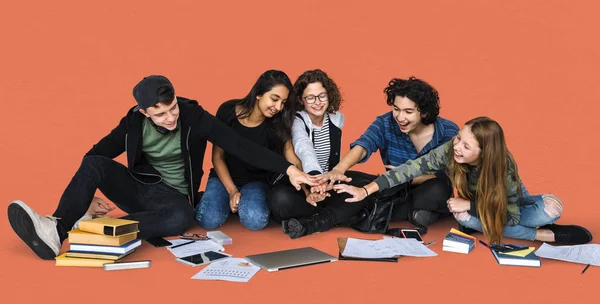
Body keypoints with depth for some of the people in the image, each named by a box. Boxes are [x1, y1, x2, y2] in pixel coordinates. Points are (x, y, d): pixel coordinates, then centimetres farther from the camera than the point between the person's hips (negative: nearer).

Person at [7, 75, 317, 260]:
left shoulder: (194, 117, -16)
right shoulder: (135, 121, -7)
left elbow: (240, 146, -23)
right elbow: (95, 155, 2)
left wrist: (287, 168, -32)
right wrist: (87, 194, -14)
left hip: (173, 197, -3)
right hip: (140, 188, 3)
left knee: (181, 218, -39)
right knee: (94, 164, -23)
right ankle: (55, 231, -38)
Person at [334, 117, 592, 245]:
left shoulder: (502, 167, -36)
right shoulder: (449, 150, -32)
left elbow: (511, 216, -32)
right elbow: (413, 168, -34)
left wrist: (469, 205, -34)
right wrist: (365, 190, -40)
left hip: (509, 205, -2)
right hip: (476, 206, 3)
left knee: (552, 207, -31)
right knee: (462, 217, -35)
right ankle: (547, 235, -21)